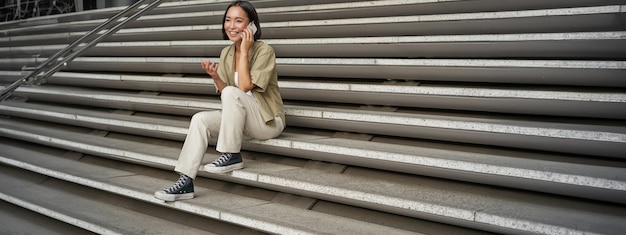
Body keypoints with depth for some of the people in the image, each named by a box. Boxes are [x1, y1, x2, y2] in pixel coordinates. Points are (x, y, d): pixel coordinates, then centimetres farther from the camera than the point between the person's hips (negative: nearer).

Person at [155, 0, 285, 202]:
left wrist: (244, 50, -21)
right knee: (199, 119, -17)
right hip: (240, 119, 6)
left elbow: (243, 88, -24)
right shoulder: (226, 53, 5)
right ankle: (186, 182, -19)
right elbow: (225, 94, 4)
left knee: (231, 92, -31)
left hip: (268, 121, -6)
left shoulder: (264, 51, -14)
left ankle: (232, 156, -20)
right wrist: (215, 76, -14)